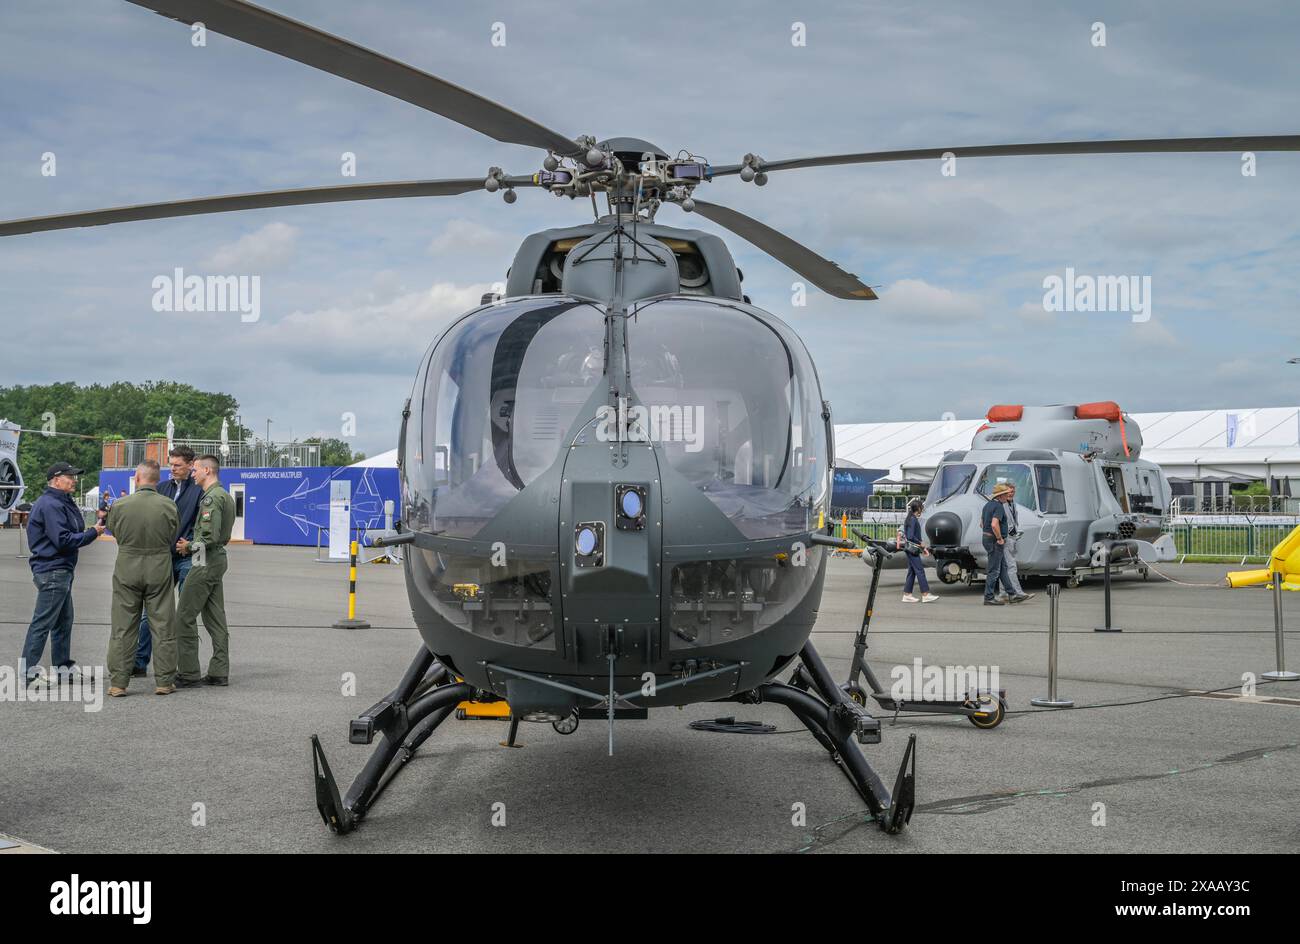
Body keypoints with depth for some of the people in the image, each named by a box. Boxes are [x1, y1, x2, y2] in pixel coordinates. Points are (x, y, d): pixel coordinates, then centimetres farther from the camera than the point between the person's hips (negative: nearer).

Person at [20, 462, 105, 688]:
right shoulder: (50, 505, -17)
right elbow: (63, 540, -23)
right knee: (43, 622, -8)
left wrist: (91, 530, 2)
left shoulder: (62, 502, 17)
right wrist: (92, 533, -16)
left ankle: (63, 666, 26)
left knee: (63, 620, 17)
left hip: (62, 570, 11)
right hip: (52, 571, -11)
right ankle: (28, 672, -4)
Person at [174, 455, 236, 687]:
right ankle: (219, 673, 11)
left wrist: (189, 547, -9)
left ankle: (189, 674, -3)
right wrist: (191, 544, 12)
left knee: (185, 617, -5)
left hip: (206, 562, -10)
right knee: (215, 618, 10)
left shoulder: (211, 498, -16)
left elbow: (211, 537, -24)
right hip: (219, 558, 10)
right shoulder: (225, 495, 16)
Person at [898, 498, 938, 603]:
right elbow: (910, 536, -22)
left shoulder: (913, 519, 15)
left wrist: (922, 547, 18)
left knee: (911, 572, 10)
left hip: (911, 549, 10)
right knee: (920, 571, -8)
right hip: (912, 549, -10)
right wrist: (920, 543, -10)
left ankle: (907, 595, 11)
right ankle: (925, 595, -8)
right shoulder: (913, 520, -16)